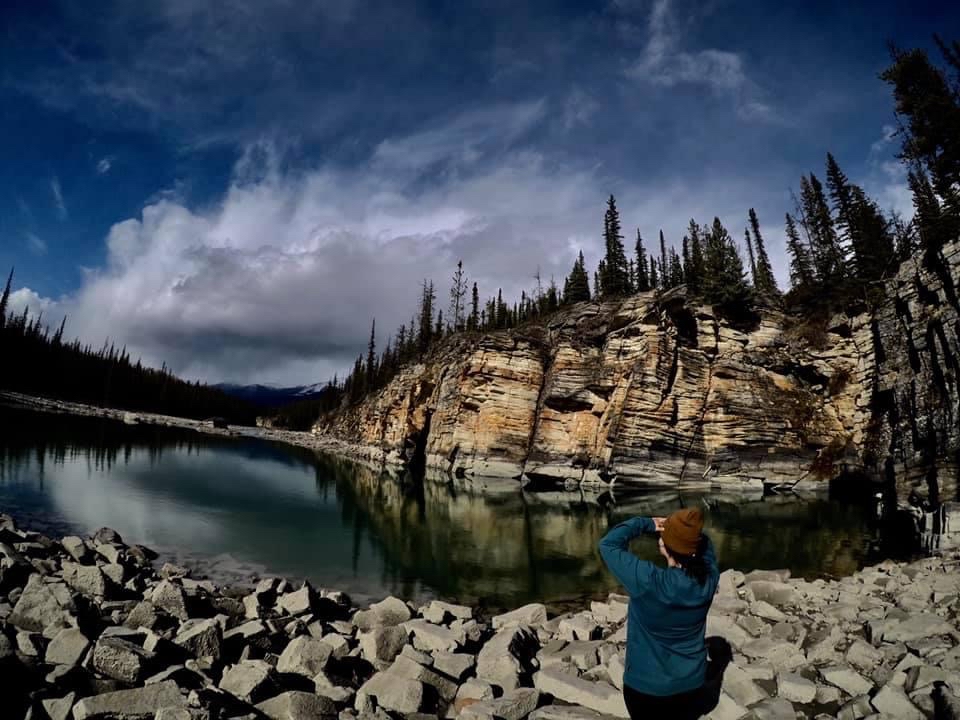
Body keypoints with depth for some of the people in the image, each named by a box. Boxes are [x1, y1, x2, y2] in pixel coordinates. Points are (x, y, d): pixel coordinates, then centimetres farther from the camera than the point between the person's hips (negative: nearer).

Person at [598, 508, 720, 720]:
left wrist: (647, 524, -16)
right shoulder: (708, 579, -18)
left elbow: (608, 544, -22)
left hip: (646, 686, -4)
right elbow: (706, 545, 3)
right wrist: (689, 530, -12)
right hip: (691, 684, 4)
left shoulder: (648, 582, -32)